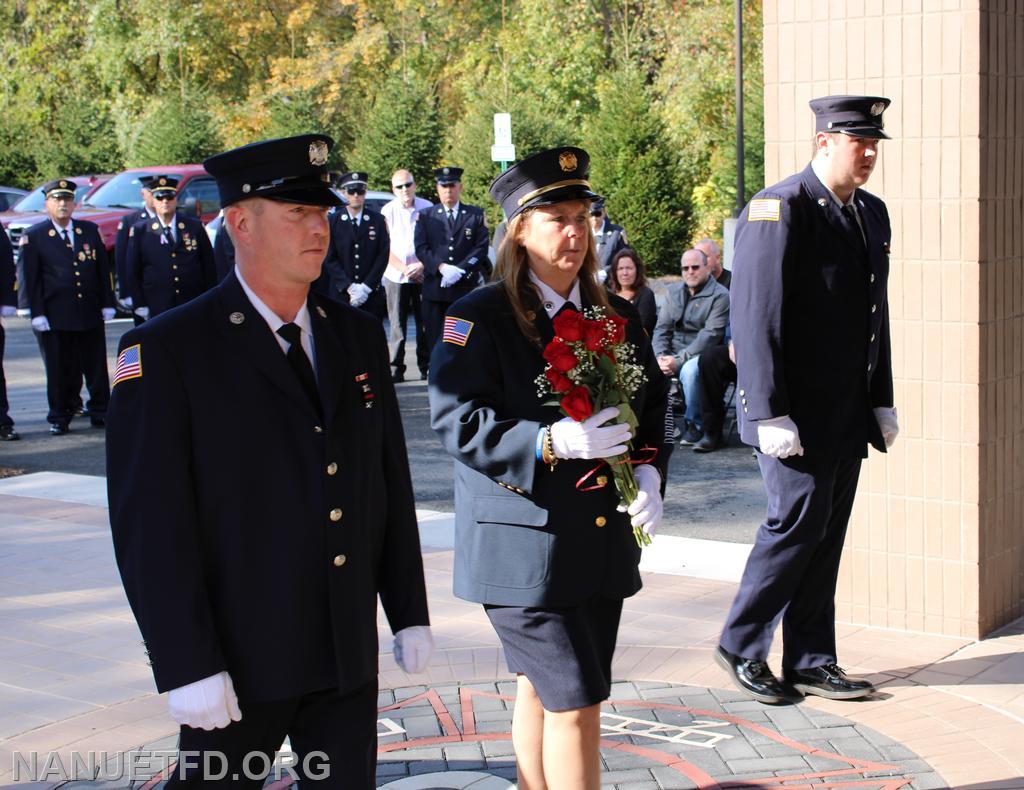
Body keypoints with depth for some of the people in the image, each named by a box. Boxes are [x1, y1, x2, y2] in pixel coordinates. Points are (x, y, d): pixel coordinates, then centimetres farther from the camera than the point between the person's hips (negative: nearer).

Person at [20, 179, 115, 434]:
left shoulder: (90, 230, 10)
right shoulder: (33, 237, 1)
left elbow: (103, 270, 12)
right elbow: (31, 279, -1)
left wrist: (107, 304, 5)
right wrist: (37, 313, -8)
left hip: (90, 314, 3)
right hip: (55, 315, -2)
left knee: (96, 366, 7)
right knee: (59, 370, 3)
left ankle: (100, 411, 17)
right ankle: (59, 417, 13)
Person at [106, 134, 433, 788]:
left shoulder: (358, 336, 9)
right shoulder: (167, 350, -10)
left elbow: (392, 483, 12)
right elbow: (150, 522, -14)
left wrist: (410, 613, 11)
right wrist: (188, 667, -17)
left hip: (350, 658, 5)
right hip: (239, 660, -5)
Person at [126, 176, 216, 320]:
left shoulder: (195, 227, 5)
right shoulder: (140, 231, 2)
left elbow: (209, 267, 6)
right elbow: (133, 273, 4)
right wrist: (140, 306, -1)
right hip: (157, 311, -1)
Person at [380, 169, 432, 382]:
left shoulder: (427, 208, 3)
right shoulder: (388, 211, 1)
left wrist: (421, 265, -8)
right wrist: (404, 269, -7)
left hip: (423, 274, 1)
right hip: (395, 276, -1)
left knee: (424, 323, 1)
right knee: (397, 324, -3)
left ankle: (426, 366, 9)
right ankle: (397, 368, 0)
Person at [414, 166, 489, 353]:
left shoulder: (476, 215, 11)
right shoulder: (426, 216, 13)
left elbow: (481, 248, 1)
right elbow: (421, 248, 2)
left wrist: (459, 270, -12)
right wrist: (442, 267, -15)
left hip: (466, 288, -1)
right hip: (434, 288, 1)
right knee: (435, 343, 0)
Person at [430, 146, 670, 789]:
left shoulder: (617, 315, 11)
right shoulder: (479, 317, -8)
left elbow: (655, 401, 16)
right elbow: (457, 421, -15)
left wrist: (650, 471, -4)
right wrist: (550, 442, -27)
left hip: (605, 538, 6)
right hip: (523, 549, -6)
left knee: (539, 693, 18)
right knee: (575, 704, -8)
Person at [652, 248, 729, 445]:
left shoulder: (720, 296, -6)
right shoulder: (673, 292, 15)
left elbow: (710, 335, -15)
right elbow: (662, 328, 11)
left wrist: (679, 360, -21)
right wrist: (661, 356, -10)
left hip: (701, 355, -5)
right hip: (673, 352, 5)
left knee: (690, 370, -37)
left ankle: (694, 424, -18)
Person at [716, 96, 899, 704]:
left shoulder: (872, 213, 14)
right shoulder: (779, 210, -12)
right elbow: (757, 319, -17)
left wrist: (882, 402, 16)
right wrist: (770, 414, -20)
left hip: (848, 418, 8)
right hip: (797, 416, -8)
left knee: (827, 535, 10)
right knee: (798, 523, -7)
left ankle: (810, 661, 19)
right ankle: (741, 646, 11)